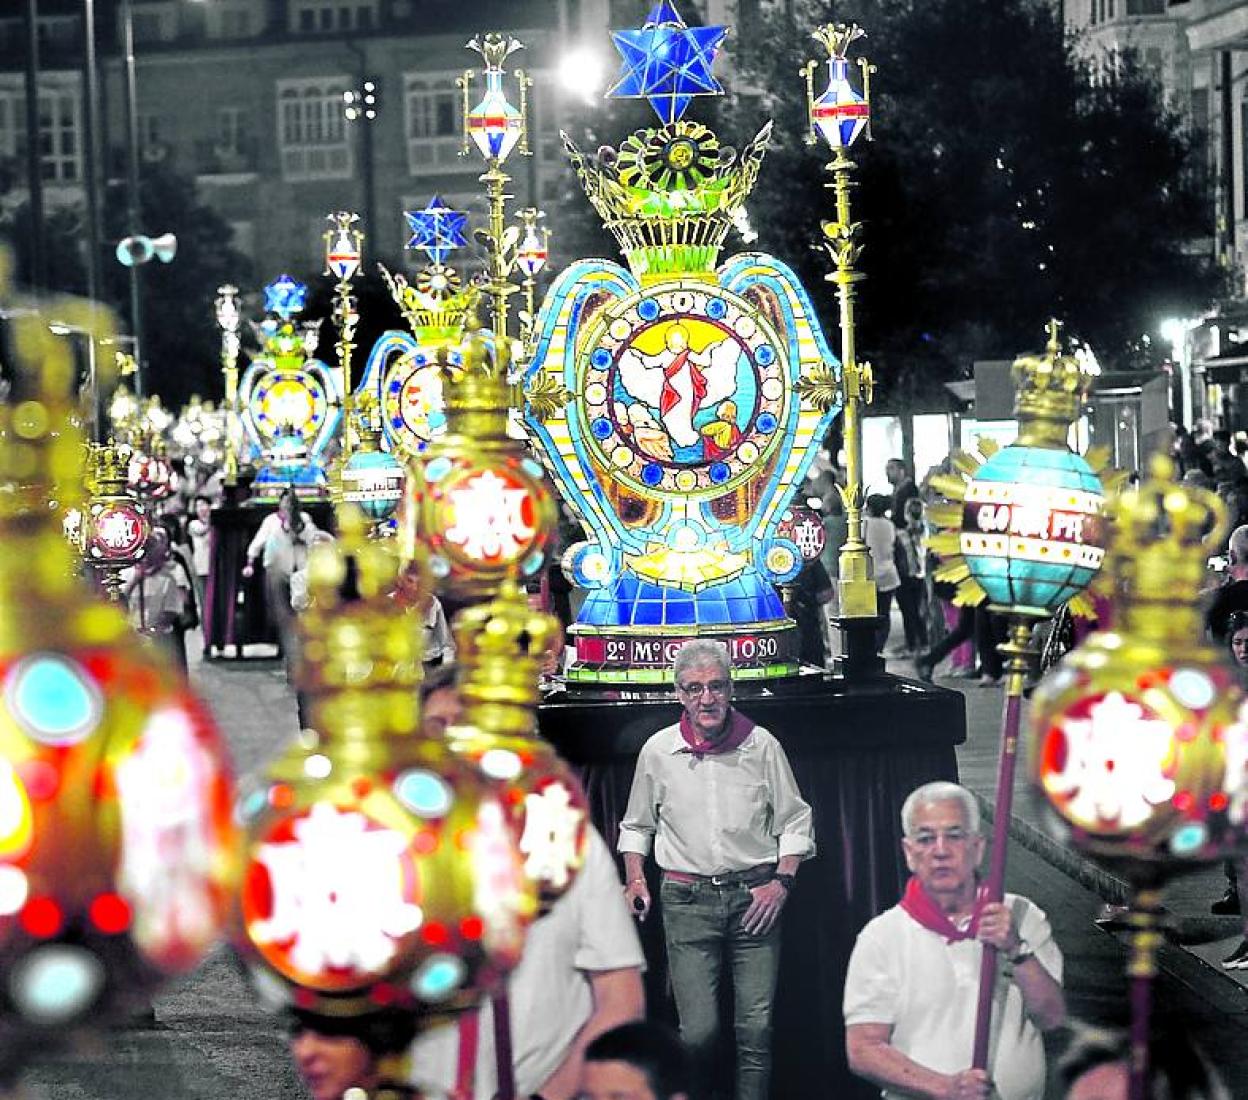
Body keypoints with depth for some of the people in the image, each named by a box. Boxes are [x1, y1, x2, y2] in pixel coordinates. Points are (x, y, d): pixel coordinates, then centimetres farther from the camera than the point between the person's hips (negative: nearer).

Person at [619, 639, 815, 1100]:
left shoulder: (762, 746, 2)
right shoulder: (658, 751, 4)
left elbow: (794, 822, 9)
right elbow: (636, 826, 18)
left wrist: (781, 881, -2)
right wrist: (635, 880, 5)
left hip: (755, 897, 0)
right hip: (688, 900, 0)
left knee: (756, 1027, -2)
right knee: (698, 1031, -7)